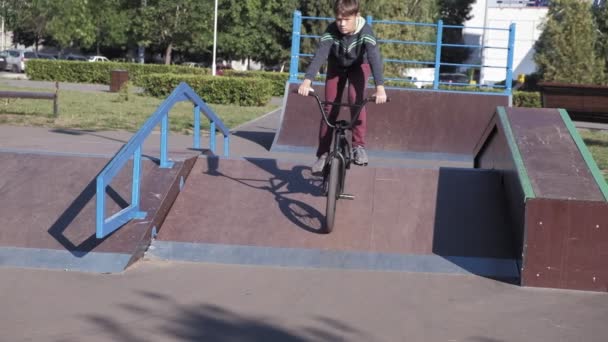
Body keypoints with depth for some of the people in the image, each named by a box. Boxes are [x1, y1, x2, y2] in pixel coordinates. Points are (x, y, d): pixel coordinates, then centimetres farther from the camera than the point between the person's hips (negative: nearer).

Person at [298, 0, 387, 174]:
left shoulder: (365, 31, -35)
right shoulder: (331, 30, -32)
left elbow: (374, 57, -45)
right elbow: (320, 54, -42)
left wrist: (380, 87, -59)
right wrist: (307, 80, -57)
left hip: (359, 65, -2)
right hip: (336, 66, 2)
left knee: (356, 99, -26)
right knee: (330, 107, -3)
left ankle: (359, 146, -17)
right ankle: (322, 153, 7)